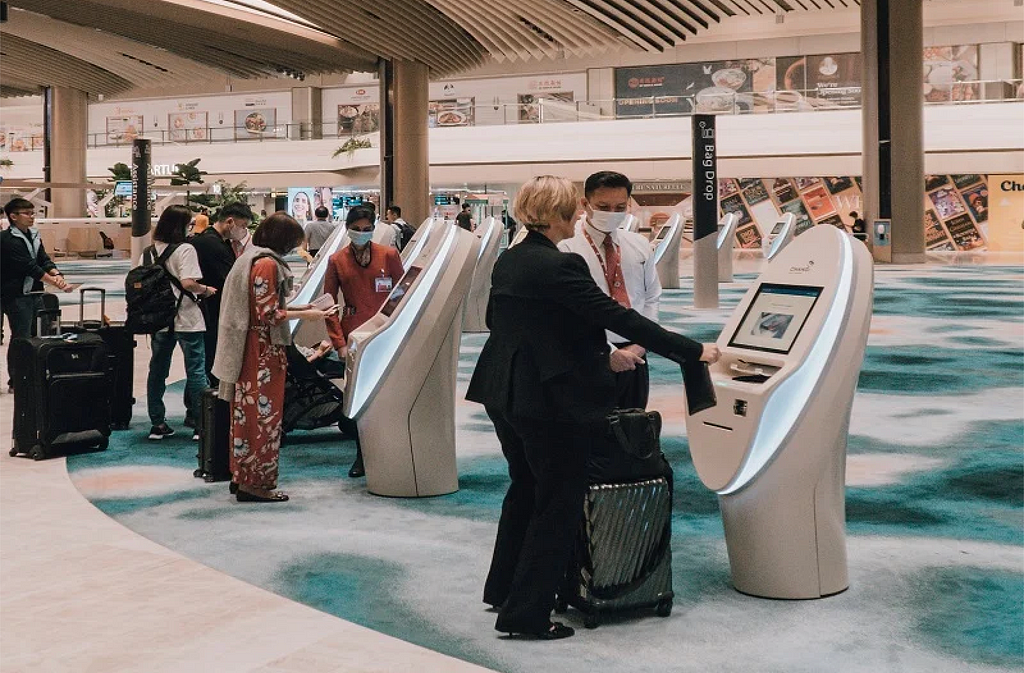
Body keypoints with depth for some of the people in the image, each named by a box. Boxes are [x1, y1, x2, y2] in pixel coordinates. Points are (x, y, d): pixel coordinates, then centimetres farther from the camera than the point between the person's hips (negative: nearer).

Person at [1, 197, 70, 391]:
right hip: (16, 295, -8)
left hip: (34, 293, 8)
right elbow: (30, 267, -19)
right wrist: (58, 285, -20)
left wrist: (57, 275, -16)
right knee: (21, 337, -5)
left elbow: (44, 260, 6)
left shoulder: (33, 235, 11)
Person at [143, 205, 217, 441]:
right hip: (186, 320, -6)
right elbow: (188, 283, -24)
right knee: (196, 371, 2)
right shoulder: (185, 250, -12)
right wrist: (206, 290, -7)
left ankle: (157, 424, 16)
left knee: (157, 371, 12)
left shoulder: (148, 253, 6)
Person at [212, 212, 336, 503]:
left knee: (247, 411, 14)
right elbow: (268, 313, -19)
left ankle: (242, 477, 21)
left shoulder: (250, 258, 14)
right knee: (263, 413, -4)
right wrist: (305, 315, -12)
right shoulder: (267, 264, -16)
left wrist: (295, 308, 16)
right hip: (263, 351, -10)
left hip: (248, 349, 10)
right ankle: (256, 483, 1)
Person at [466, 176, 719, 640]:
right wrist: (691, 351, -17)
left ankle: (503, 590, 37)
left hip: (504, 396, 9)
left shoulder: (506, 262, 7)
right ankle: (526, 613, 8)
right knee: (558, 503, 3)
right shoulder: (559, 266, -19)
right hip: (550, 400, -9)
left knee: (525, 490, 24)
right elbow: (617, 317, -22)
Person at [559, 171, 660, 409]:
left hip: (634, 356, 5)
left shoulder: (640, 246, 9)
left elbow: (652, 299, 12)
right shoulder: (568, 250, -9)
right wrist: (609, 352, -17)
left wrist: (640, 345, -2)